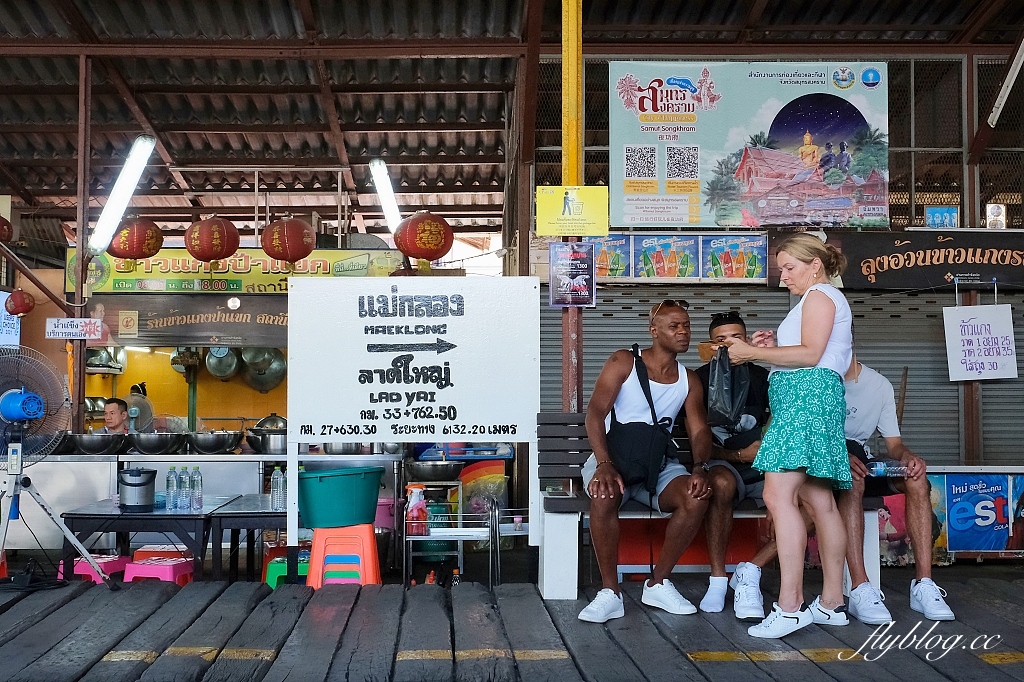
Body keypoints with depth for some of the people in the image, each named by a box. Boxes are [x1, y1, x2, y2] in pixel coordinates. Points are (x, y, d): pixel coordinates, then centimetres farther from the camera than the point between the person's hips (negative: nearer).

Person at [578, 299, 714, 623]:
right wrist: (604, 465, -30)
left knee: (697, 497, -27)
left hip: (659, 463, 4)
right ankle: (610, 593, -23)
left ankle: (658, 584, -10)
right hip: (614, 459, -4)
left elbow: (699, 429, 2)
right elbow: (595, 413, -13)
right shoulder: (623, 362, -2)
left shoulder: (689, 379, 12)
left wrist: (700, 468, -21)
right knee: (605, 495, -37)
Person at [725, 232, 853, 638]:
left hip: (807, 398, -11)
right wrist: (773, 349, 16)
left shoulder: (820, 295, -1)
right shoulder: (824, 300, 30)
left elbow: (810, 354, -15)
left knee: (779, 495, -20)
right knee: (819, 501, 8)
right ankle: (832, 603, 11)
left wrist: (752, 353, -11)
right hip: (805, 401, 11)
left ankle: (790, 605, -24)